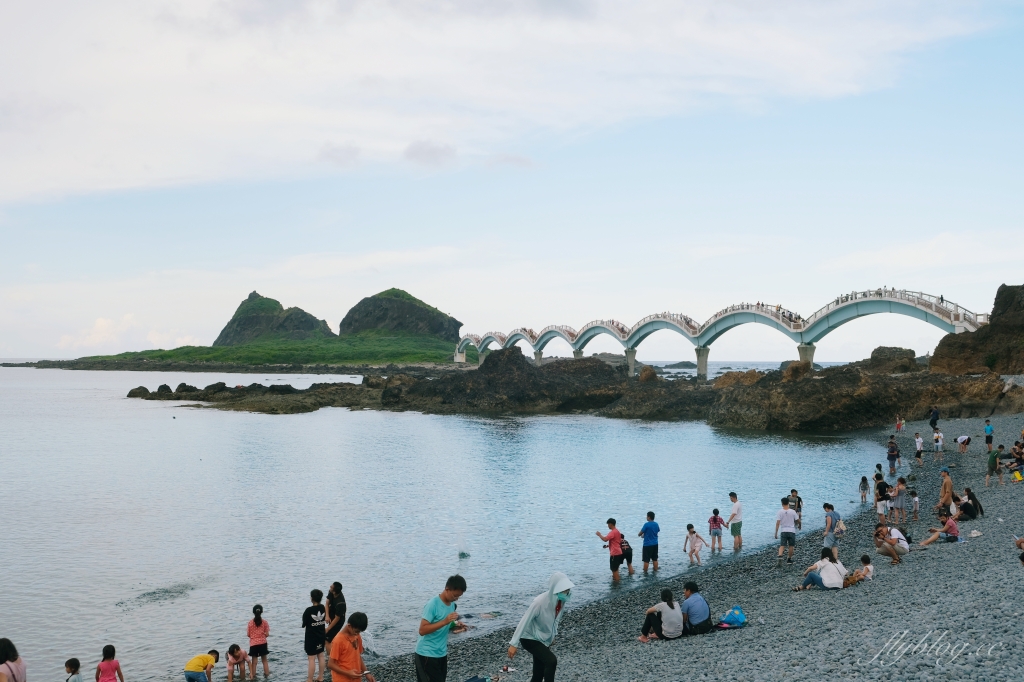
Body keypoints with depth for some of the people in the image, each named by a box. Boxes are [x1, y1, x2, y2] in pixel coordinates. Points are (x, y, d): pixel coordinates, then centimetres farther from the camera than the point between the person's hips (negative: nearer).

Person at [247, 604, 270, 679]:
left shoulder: (250, 623, -6)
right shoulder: (265, 622, -7)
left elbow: (248, 634, -2)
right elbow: (267, 634, -5)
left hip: (253, 644, 0)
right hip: (263, 643, 0)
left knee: (254, 661, 7)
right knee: (264, 660, 14)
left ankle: (253, 676, 7)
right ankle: (267, 675, 16)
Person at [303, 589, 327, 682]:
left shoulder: (309, 610, -22)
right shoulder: (323, 608, -4)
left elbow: (304, 624, -12)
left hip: (311, 637, -6)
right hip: (321, 636, 6)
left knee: (311, 659, -1)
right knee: (321, 656, 16)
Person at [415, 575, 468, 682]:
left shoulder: (452, 604, 5)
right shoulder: (433, 604, -20)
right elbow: (422, 630, -24)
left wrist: (455, 627, -4)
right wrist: (445, 621, -31)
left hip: (442, 653, 8)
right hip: (427, 654, -8)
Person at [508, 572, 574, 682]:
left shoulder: (561, 600, -11)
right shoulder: (540, 602, -32)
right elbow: (524, 621, -27)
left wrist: (552, 635, 17)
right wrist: (514, 644, -27)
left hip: (544, 639, 7)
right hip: (530, 639, -7)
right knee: (551, 661, -25)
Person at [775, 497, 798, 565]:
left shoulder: (780, 512, -7)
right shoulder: (793, 512, -4)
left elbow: (777, 523, -10)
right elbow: (797, 521, 7)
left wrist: (776, 533, -6)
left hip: (784, 531, -1)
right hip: (792, 531, 1)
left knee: (782, 546, 0)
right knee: (791, 546, 15)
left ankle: (780, 559, -18)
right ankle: (789, 559, 25)